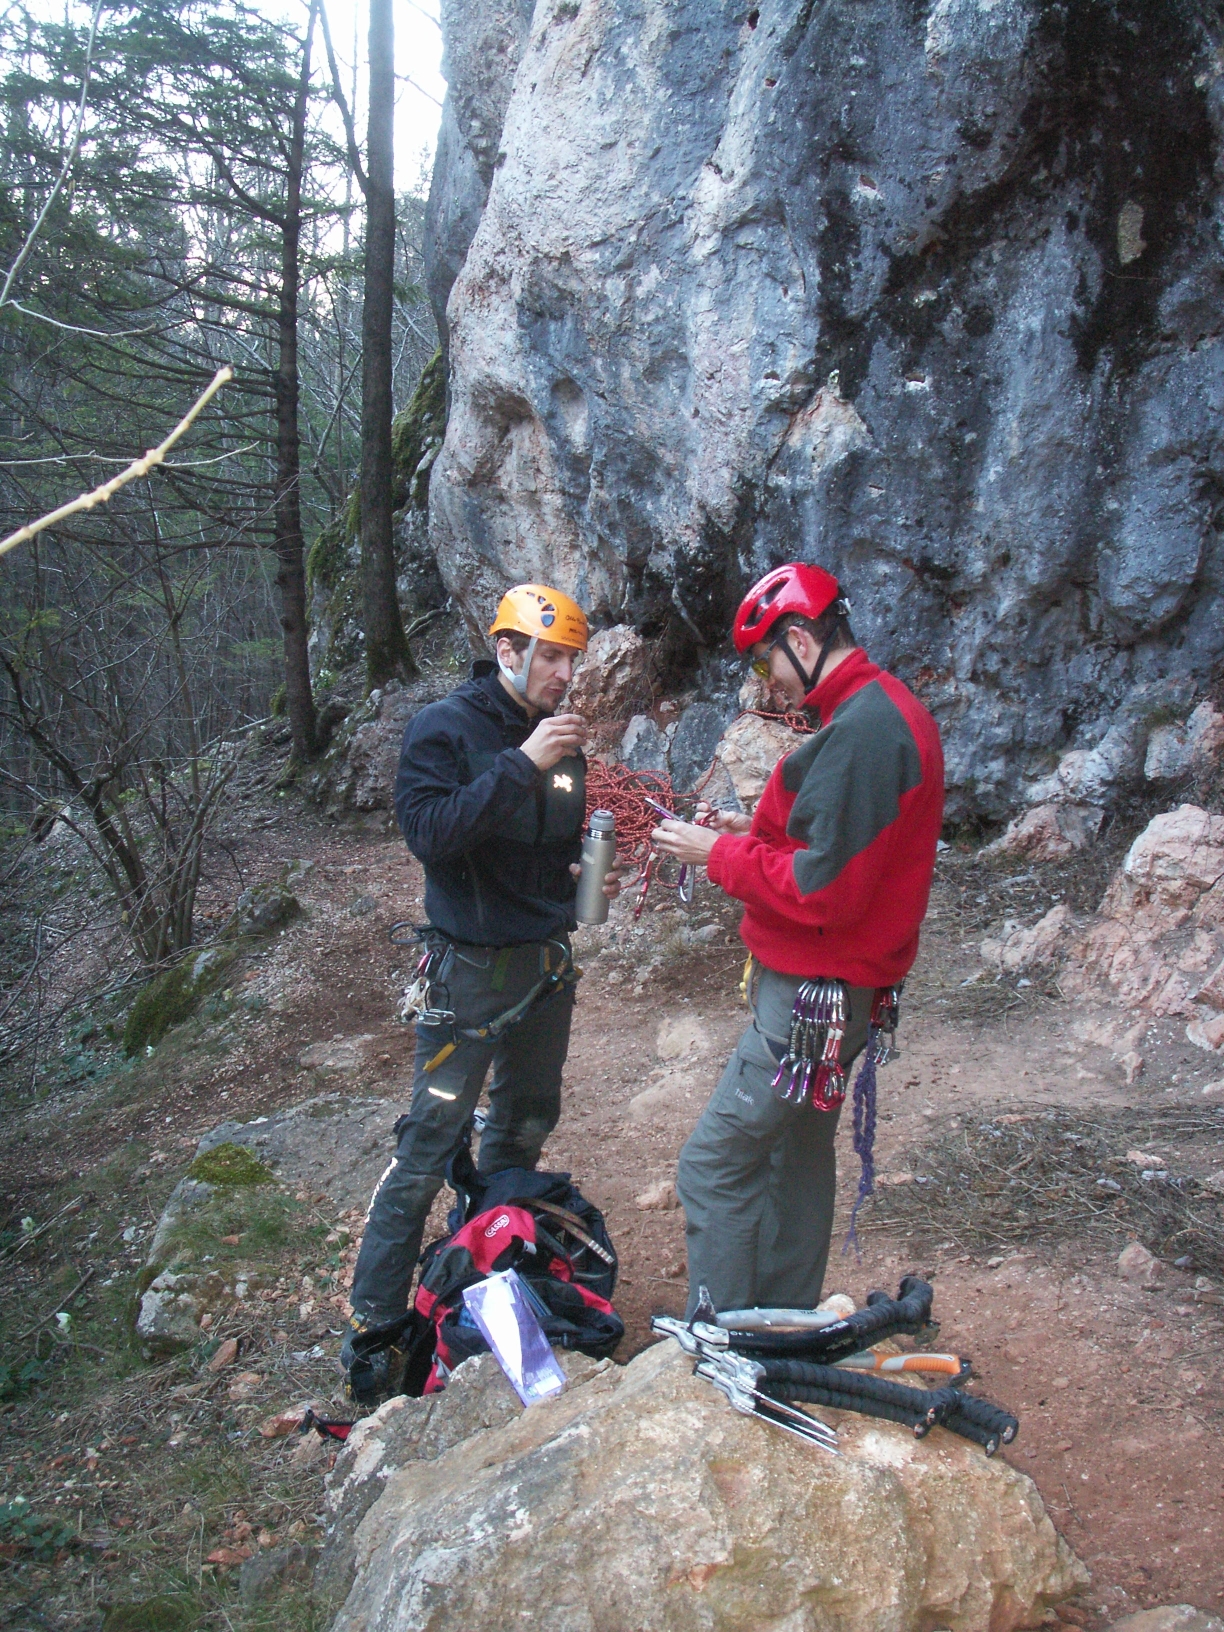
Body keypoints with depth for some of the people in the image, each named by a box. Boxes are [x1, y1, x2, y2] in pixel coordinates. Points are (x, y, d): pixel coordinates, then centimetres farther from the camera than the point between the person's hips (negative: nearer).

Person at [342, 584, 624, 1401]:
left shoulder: (562, 739, 6)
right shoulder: (445, 729, -13)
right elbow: (428, 831, -28)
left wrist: (585, 875, -1)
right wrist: (521, 765, -32)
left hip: (548, 964, 7)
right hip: (472, 966, -7)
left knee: (528, 1125, 18)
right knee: (431, 1144, -5)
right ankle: (374, 1326, 6)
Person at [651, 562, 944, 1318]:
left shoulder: (861, 730, -23)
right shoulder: (887, 709, 11)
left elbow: (824, 888, -26)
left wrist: (721, 854, -14)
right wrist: (756, 833, 7)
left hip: (814, 994, -11)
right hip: (831, 986, 11)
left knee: (715, 1168, -4)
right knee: (798, 1155, 21)